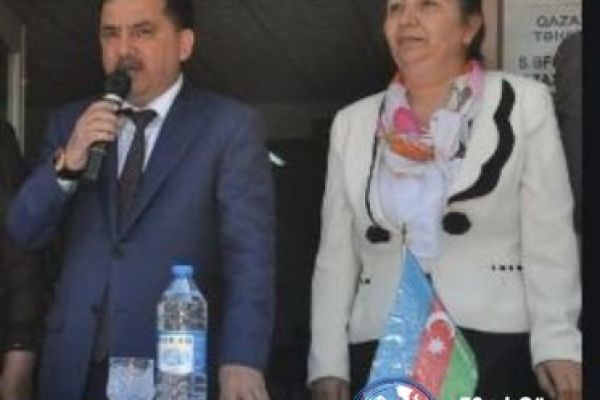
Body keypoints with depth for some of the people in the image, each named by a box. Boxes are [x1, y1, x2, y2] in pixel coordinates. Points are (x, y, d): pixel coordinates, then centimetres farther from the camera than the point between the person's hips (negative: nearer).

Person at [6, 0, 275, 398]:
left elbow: (250, 252, -11)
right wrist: (66, 164, -13)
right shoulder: (71, 124, 9)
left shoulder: (230, 126, -4)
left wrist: (240, 362, -24)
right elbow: (24, 231, 5)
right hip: (77, 365, 4)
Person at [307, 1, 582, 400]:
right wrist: (328, 363, 2)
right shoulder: (353, 123, 9)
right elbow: (335, 255, 8)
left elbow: (549, 240, -5)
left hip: (498, 350, -2)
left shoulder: (523, 103, 1)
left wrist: (557, 343, -14)